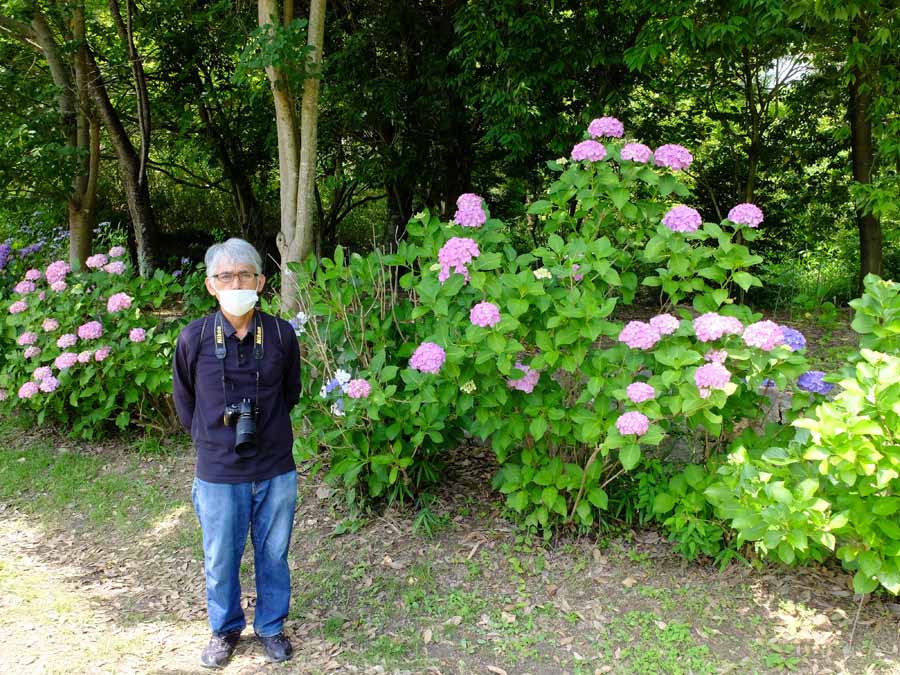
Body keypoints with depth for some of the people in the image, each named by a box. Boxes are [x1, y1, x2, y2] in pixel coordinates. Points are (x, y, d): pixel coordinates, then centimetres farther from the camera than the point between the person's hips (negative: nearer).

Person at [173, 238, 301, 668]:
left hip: (276, 470, 1)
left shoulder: (281, 334, -7)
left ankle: (271, 627, 37)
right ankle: (225, 629, 38)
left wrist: (265, 429, 10)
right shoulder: (194, 338, -9)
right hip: (219, 474, 0)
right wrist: (209, 440, 8)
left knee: (273, 555, 15)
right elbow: (184, 400, 7)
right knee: (220, 560, 14)